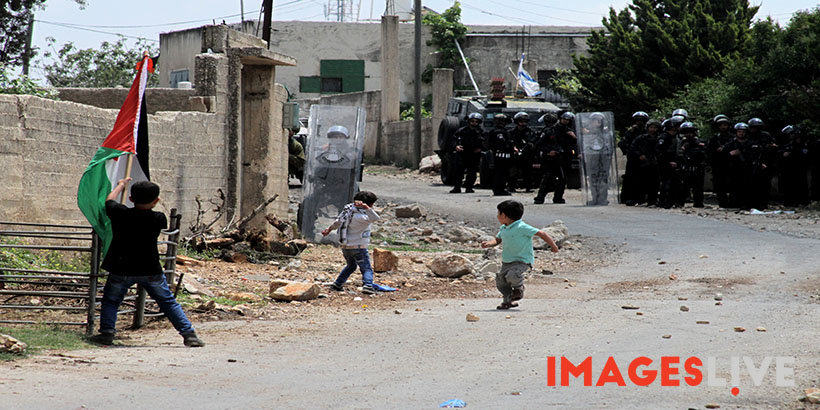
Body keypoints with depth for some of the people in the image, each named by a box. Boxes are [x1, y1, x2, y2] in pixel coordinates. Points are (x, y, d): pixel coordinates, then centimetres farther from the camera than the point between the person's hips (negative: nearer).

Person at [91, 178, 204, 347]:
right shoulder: (158, 219, -8)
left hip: (121, 270, -1)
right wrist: (153, 203, 30)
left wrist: (121, 185, 31)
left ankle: (107, 332, 0)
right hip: (151, 270, 1)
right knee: (168, 302, 10)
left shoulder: (120, 214, -8)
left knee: (110, 301, 16)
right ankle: (189, 334, 5)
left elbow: (109, 201, 14)